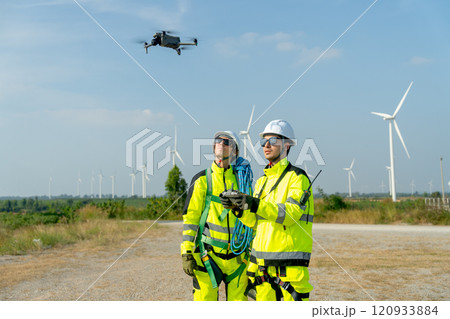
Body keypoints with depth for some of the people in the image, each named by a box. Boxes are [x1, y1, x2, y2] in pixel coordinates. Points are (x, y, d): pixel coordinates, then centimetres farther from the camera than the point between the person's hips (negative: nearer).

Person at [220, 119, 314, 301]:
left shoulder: (297, 177, -7)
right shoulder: (262, 181, 16)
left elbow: (291, 214, -21)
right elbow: (254, 221, 15)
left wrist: (256, 205, -31)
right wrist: (237, 207, -4)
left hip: (290, 262, -7)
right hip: (262, 258, 7)